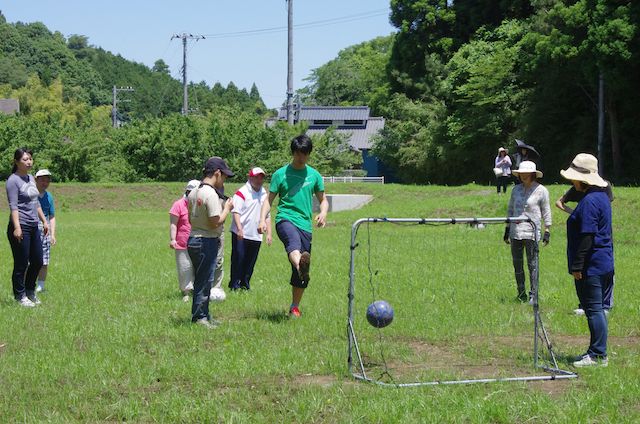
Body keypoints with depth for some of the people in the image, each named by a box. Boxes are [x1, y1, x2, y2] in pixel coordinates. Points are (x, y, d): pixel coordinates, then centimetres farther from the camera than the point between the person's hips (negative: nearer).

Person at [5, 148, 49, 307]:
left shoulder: (31, 178, 14)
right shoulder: (13, 180, -10)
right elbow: (13, 206, -16)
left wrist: (44, 221, 22)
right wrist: (17, 227, -23)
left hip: (34, 227, 8)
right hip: (21, 228, -8)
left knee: (37, 262, 13)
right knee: (21, 264, 0)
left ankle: (30, 291, 30)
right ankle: (20, 295, 12)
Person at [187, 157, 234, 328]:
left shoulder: (193, 193, 9)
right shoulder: (211, 194, -19)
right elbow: (215, 222, -22)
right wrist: (227, 209, -6)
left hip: (193, 239, 9)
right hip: (207, 242, -9)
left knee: (201, 280, 17)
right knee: (204, 281, 0)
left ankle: (203, 316, 25)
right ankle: (199, 317, 5)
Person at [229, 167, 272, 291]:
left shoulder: (264, 194, 16)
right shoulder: (242, 192, -6)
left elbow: (267, 215, 21)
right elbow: (236, 212, -13)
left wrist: (269, 233, 14)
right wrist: (239, 228, -25)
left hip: (256, 235, 6)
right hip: (240, 234, -6)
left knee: (250, 262, 8)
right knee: (238, 259, -4)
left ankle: (245, 284, 18)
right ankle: (234, 285, 4)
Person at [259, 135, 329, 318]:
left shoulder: (314, 175, 14)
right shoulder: (281, 174, 6)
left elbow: (323, 200, 20)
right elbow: (269, 200, 7)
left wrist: (323, 213, -3)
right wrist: (263, 219, -11)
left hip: (305, 224, 4)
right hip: (285, 219, -4)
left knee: (301, 274, 3)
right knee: (294, 243, -39)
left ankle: (295, 306, 19)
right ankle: (300, 265, -71)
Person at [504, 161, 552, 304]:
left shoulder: (541, 190, -1)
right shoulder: (516, 189, 11)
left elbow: (546, 213, 2)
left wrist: (547, 231, -3)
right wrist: (507, 229, 16)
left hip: (531, 233, -5)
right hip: (515, 232, 5)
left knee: (532, 265, -7)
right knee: (517, 264, 8)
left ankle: (534, 296, -4)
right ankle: (521, 295, 17)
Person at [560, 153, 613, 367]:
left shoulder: (589, 202, -19)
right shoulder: (602, 197, 13)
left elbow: (587, 237, -22)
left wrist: (577, 266, -19)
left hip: (590, 266, -10)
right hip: (603, 263, 10)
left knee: (593, 309, -6)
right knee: (594, 309, 15)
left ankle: (598, 355, -3)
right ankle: (596, 351, 21)